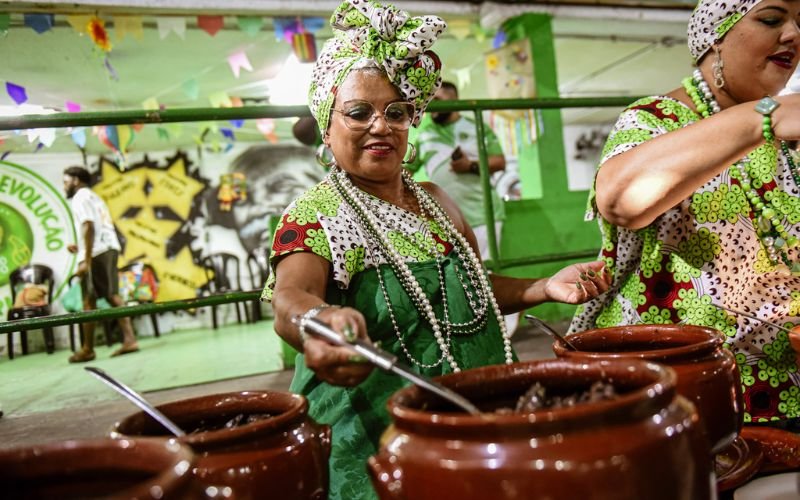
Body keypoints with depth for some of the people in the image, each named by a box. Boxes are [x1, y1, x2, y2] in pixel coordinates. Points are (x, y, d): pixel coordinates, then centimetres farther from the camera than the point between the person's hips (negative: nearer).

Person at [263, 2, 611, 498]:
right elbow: (290, 295, -31)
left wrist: (545, 287, 1)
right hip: (373, 444, -5)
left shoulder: (435, 200, 6)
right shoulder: (314, 215, -11)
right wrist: (317, 320, -53)